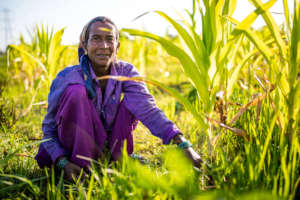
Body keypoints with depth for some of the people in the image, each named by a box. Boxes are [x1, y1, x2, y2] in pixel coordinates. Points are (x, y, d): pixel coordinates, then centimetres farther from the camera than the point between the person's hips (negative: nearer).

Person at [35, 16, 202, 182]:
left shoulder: (125, 72, -12)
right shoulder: (67, 78, -19)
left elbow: (148, 109, -27)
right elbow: (49, 128, -13)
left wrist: (183, 144, -42)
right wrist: (63, 163, -31)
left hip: (109, 147, 3)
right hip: (75, 148, -2)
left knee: (132, 101, -19)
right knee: (76, 91, -28)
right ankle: (81, 169, -22)